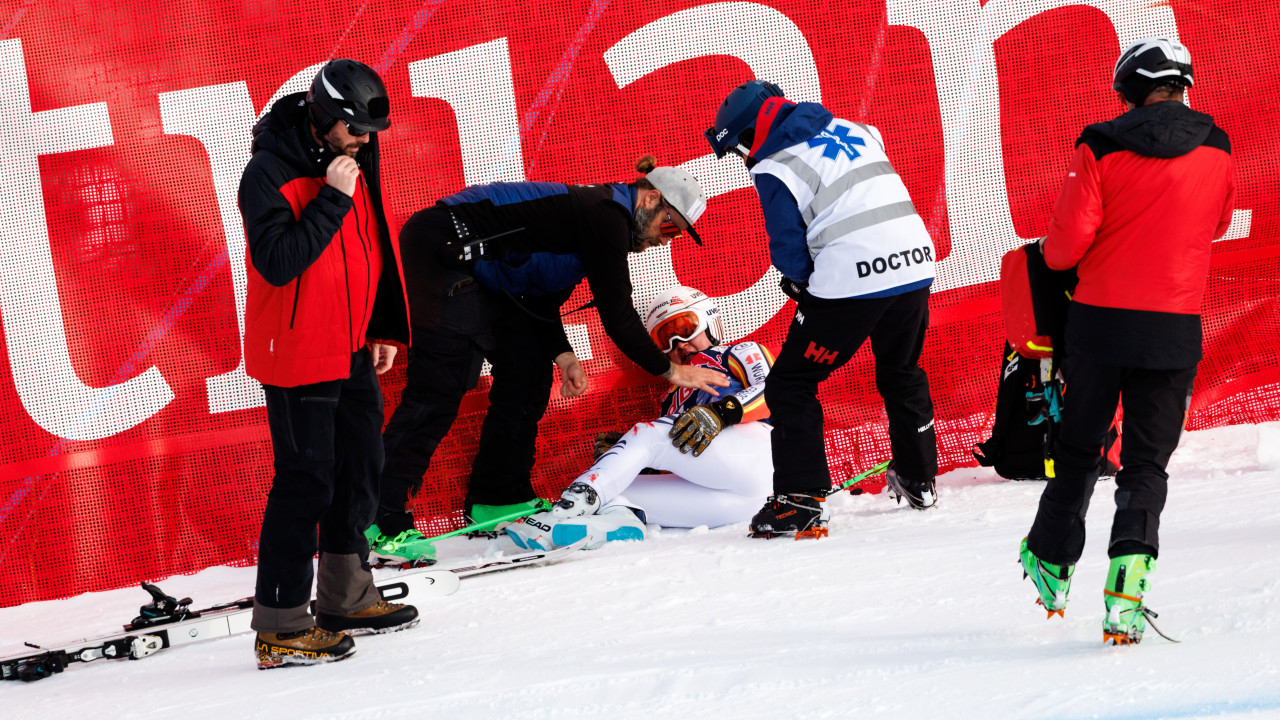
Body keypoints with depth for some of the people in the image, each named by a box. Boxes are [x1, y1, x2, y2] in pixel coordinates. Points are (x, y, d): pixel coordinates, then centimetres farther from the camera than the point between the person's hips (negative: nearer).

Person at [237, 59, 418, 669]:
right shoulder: (269, 173, -17)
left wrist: (384, 329, 18)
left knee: (360, 465, 16)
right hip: (297, 356, -9)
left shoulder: (350, 162, 8)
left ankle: (345, 599, 29)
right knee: (306, 481, -9)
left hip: (351, 351, 9)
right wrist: (332, 200, -27)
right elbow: (278, 262, -27)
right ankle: (280, 628, -5)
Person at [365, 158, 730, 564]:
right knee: (441, 383, -17)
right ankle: (379, 523, -20)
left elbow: (542, 295, 15)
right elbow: (616, 314, -18)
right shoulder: (606, 215, -16)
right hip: (442, 251, -11)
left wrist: (560, 352, 1)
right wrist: (669, 370, -9)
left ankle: (498, 499, 16)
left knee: (527, 371, 10)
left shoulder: (598, 214, 14)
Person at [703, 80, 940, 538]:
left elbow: (790, 253, -5)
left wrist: (800, 280, 16)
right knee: (902, 374, 29)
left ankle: (800, 500, -4)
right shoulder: (856, 133, 16)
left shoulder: (773, 169, -5)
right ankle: (919, 481, 39)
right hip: (916, 263, 7)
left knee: (790, 385, 4)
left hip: (851, 282, -7)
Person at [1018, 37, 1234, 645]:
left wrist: (1055, 255, 11)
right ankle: (1128, 579, -15)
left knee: (1077, 447, 17)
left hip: (1100, 321, -1)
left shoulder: (1101, 148, -9)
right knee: (1146, 461, 5)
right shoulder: (1217, 152, 0)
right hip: (1175, 330, 1)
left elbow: (1067, 242, -12)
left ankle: (1051, 565, 30)